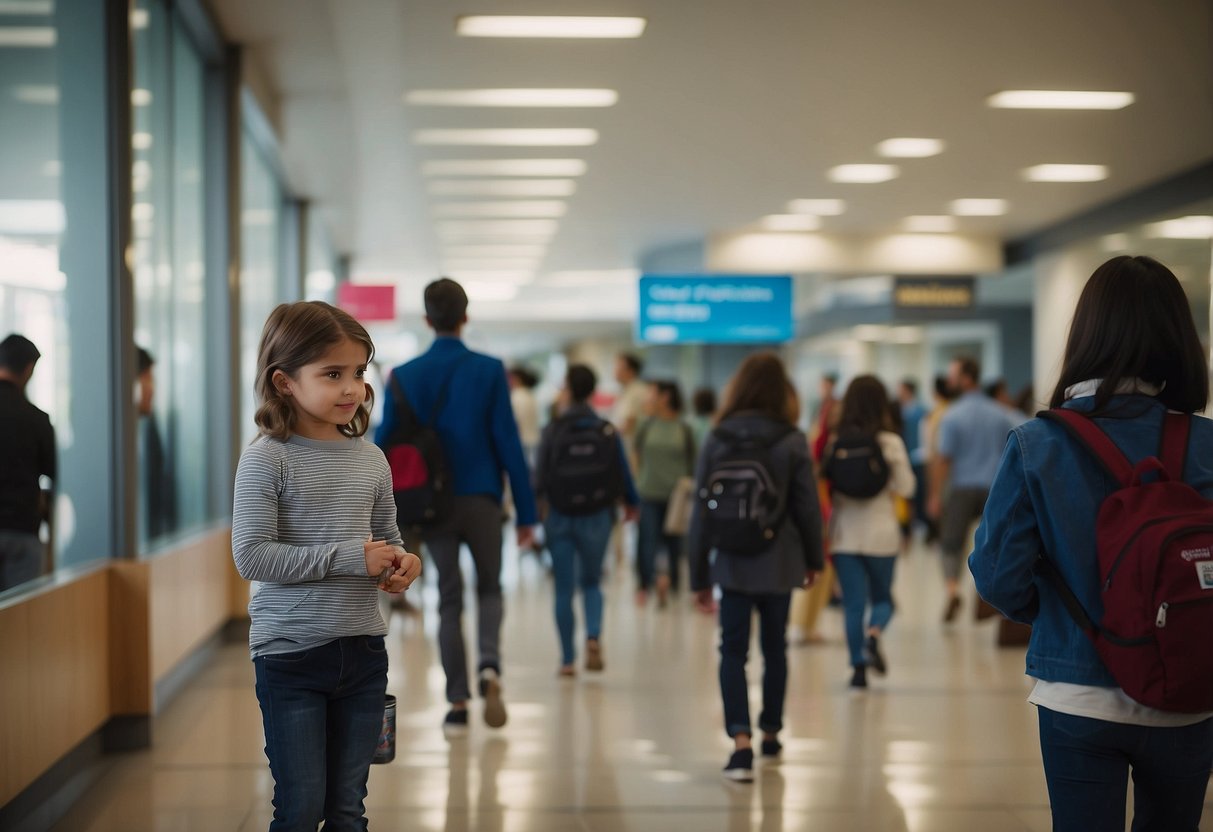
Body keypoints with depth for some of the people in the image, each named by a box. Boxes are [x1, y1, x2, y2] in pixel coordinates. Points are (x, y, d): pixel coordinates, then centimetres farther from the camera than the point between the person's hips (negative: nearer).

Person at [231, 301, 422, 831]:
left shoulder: (370, 460, 6)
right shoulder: (267, 459, -11)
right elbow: (251, 555, -18)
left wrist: (401, 563, -6)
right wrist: (349, 558, -21)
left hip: (362, 649, 5)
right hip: (290, 653, -5)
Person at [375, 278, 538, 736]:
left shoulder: (404, 376, -1)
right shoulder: (489, 370, -5)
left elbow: (384, 444, 0)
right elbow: (509, 442, -5)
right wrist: (526, 512, -1)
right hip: (481, 499, -1)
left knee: (449, 601, 11)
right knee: (489, 588, 18)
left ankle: (457, 706, 8)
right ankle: (489, 666, -8)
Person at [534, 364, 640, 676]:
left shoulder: (553, 430, -6)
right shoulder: (607, 431, -4)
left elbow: (539, 475, -5)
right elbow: (623, 474, 0)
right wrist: (631, 503, 19)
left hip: (560, 518, -1)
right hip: (597, 518, 1)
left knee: (564, 589, 7)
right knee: (591, 582, 16)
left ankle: (567, 659, 8)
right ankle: (593, 636, -10)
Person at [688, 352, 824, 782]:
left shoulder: (717, 441, -3)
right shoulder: (793, 442, -6)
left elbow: (701, 512, -1)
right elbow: (807, 506, -2)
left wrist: (699, 576, 6)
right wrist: (813, 559, 14)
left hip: (732, 565, 0)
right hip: (779, 564, 0)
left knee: (733, 651, 2)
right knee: (774, 648, 16)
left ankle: (741, 741, -13)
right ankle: (770, 734, 30)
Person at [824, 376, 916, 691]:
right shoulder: (890, 443, -7)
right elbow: (905, 488, -3)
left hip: (845, 534, 1)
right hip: (881, 534, -1)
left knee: (853, 603, 7)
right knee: (882, 599, 15)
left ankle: (858, 666, 2)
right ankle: (873, 634, -14)